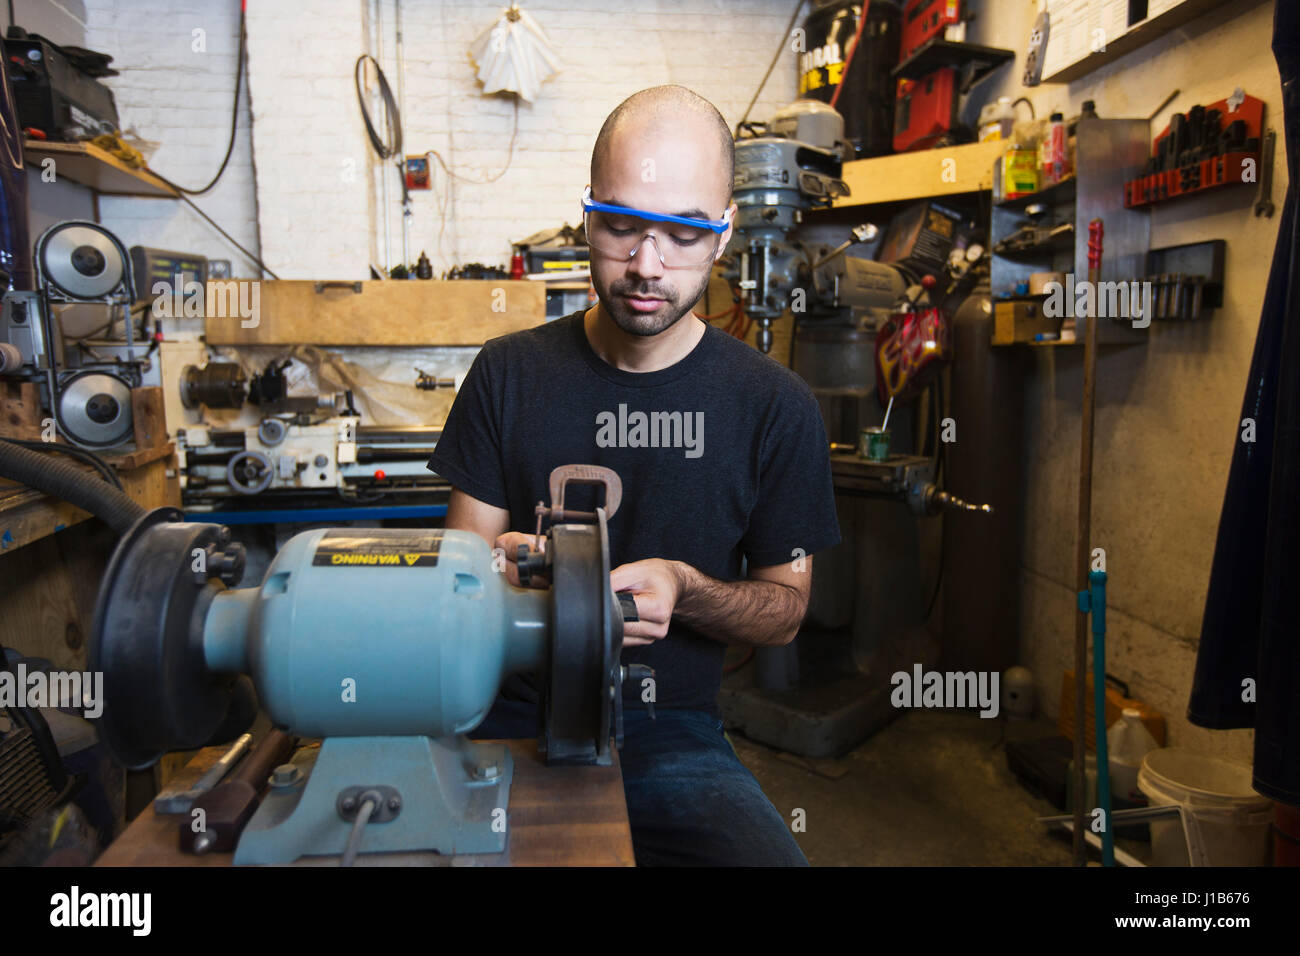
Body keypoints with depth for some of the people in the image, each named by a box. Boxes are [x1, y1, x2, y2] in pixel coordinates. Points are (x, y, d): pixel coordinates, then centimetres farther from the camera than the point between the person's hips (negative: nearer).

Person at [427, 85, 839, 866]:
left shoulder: (777, 406, -2)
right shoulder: (509, 374, 2)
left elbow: (785, 607, 4)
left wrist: (686, 591, -16)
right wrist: (499, 566, -19)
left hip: (670, 730, 1)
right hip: (512, 714, 0)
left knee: (770, 855, -25)